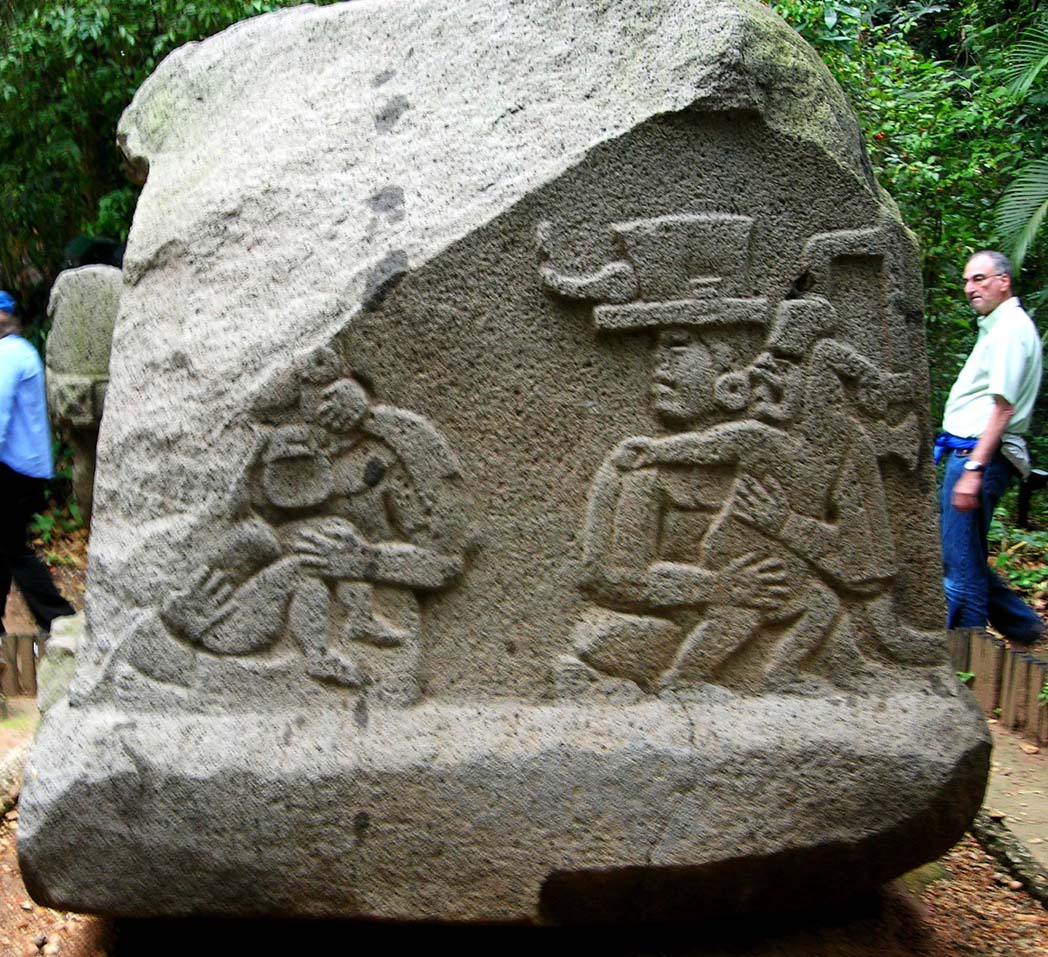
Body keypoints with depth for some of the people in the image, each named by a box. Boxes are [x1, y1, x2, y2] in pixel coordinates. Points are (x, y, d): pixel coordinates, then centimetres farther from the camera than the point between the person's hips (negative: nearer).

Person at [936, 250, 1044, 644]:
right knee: (962, 556, 16)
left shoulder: (1011, 330, -13)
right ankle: (1021, 625, 25)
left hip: (980, 453, -11)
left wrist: (974, 469, -26)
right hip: (967, 450, 11)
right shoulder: (997, 327, 20)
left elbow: (1003, 408, -21)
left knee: (960, 563, -6)